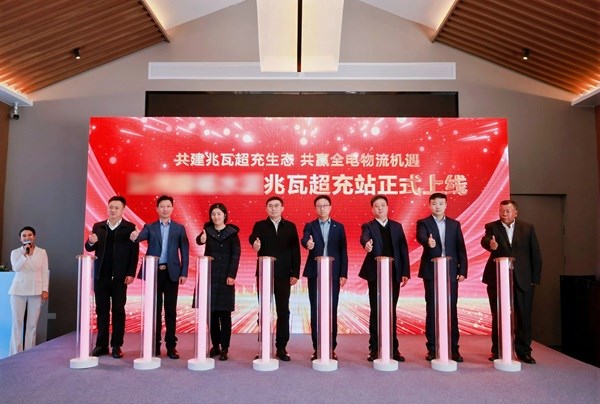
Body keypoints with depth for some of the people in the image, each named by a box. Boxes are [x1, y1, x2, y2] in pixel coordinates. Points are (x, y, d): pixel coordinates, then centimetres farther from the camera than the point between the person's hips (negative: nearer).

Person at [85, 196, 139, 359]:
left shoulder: (129, 228, -1)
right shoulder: (98, 227, 11)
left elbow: (134, 252, -5)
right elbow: (89, 249, 9)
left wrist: (131, 273, -12)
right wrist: (90, 242, -15)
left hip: (119, 276, -3)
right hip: (101, 275, 3)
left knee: (118, 310, 2)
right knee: (101, 310, 7)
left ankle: (116, 345, 8)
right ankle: (101, 344, 15)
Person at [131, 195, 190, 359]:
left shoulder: (179, 228, 7)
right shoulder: (149, 227, 7)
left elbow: (184, 251, 3)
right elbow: (141, 236, -15)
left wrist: (184, 273, -4)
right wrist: (134, 236, -39)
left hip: (172, 273, 0)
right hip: (154, 272, 1)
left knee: (171, 310, 3)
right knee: (155, 309, 7)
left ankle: (171, 346, 10)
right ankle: (155, 345, 16)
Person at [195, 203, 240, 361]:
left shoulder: (232, 232, 1)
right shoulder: (208, 230, 6)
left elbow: (236, 254, -4)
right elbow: (198, 240, -16)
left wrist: (232, 275, -14)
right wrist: (201, 239, -40)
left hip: (225, 277, -2)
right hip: (209, 276, 2)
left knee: (224, 313, -1)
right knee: (211, 313, 6)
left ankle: (224, 348, 6)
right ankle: (215, 346, 18)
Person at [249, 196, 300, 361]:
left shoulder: (290, 226, 7)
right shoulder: (260, 225, 4)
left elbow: (295, 251, 4)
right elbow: (253, 237, -18)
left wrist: (295, 273, -3)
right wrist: (255, 244, -42)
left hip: (283, 275, 1)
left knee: (283, 312, 4)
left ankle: (281, 348, 13)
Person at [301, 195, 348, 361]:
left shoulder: (339, 227, 8)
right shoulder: (310, 226, 6)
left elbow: (343, 251, 5)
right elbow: (304, 239, -15)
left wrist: (343, 274, -1)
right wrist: (307, 243, -40)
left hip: (333, 274, 0)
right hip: (315, 274, 0)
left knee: (332, 310, 3)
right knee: (315, 311, 3)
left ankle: (331, 347, 12)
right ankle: (317, 348, 11)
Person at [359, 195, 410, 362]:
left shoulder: (397, 226, 11)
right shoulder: (368, 226, 2)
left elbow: (403, 250, 8)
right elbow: (364, 237, -22)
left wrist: (405, 272, 1)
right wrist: (366, 244, -46)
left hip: (394, 274, 2)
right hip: (375, 275, -2)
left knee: (391, 311, 8)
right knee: (375, 312, 3)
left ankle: (393, 348, 16)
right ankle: (374, 349, 10)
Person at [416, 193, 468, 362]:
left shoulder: (455, 224, 11)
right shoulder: (423, 223, 2)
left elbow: (461, 248, 8)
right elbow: (420, 237, -20)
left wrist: (463, 271, 0)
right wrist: (428, 242, -42)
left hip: (451, 272, 2)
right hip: (431, 272, -2)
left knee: (451, 310, 5)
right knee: (432, 310, 2)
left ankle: (453, 348, 13)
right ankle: (432, 349, 10)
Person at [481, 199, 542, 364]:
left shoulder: (528, 228, 6)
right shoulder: (492, 227, 2)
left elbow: (536, 255, 6)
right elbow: (485, 240, -20)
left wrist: (535, 278, 0)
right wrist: (490, 244, -43)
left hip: (522, 280, 1)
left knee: (523, 317, 5)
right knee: (498, 316, 6)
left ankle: (523, 351, 20)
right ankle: (497, 350, 17)